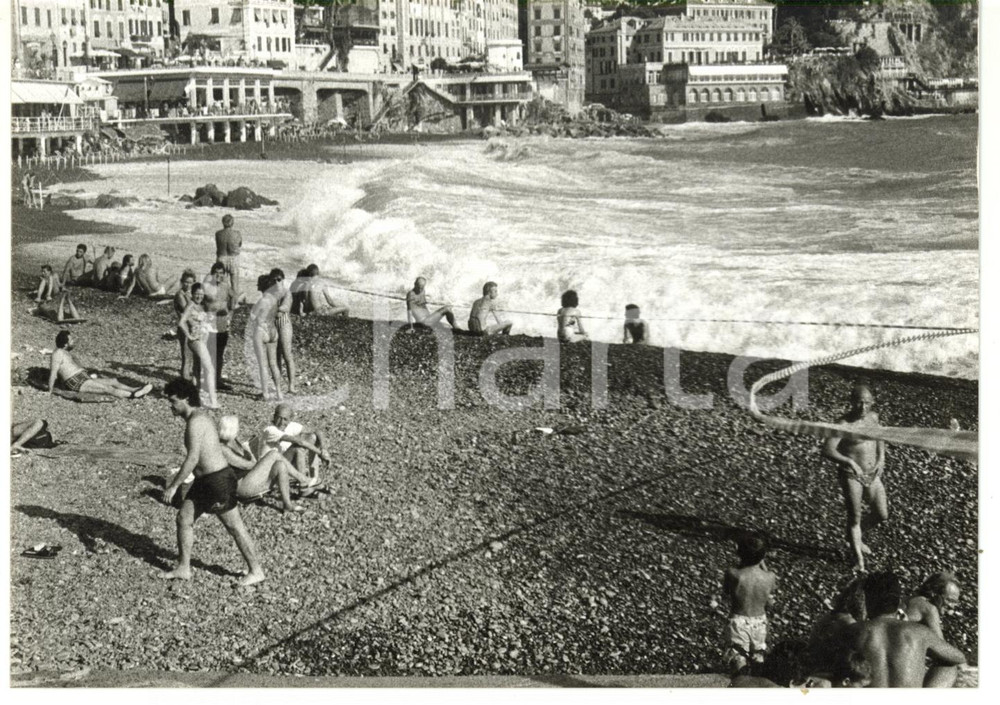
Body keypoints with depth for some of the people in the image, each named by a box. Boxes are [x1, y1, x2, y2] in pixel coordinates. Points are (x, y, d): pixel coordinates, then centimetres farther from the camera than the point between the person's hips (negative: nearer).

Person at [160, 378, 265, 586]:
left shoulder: (195, 422, -17)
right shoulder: (200, 418, 14)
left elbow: (192, 458, -24)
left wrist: (174, 486, -20)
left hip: (219, 480, -10)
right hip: (204, 481, 10)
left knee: (234, 527, -1)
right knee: (183, 518, 9)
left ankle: (256, 571, 9)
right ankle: (183, 568, 17)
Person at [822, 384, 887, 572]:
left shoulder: (873, 417, 1)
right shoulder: (844, 424, -19)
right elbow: (827, 450, -25)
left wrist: (881, 458, 5)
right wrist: (849, 461, -38)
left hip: (873, 475, 6)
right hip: (851, 476, -6)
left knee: (882, 515, 8)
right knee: (854, 518, 1)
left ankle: (856, 538, 36)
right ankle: (859, 559, 13)